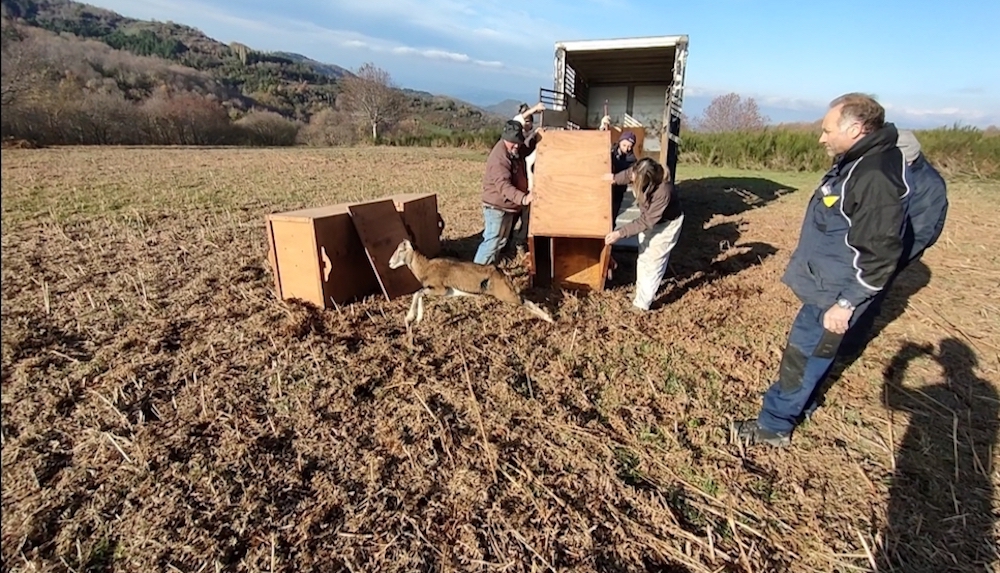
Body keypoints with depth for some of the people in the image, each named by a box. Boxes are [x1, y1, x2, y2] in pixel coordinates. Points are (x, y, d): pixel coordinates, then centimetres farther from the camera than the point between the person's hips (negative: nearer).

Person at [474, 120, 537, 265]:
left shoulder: (515, 149, 2)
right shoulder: (499, 157, -28)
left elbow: (527, 149, 24)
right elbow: (503, 185, -39)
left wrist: (535, 138, 3)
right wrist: (523, 198, -53)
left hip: (507, 206, 10)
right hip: (496, 207, -10)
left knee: (501, 240, 19)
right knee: (492, 241, -6)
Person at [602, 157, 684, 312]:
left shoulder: (663, 192, -41)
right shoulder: (639, 173, -24)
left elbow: (646, 221, -34)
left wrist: (620, 233, -34)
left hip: (666, 224, -7)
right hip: (649, 217, 7)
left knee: (653, 263, -3)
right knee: (643, 258, 17)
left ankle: (642, 304, 6)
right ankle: (641, 293, 33)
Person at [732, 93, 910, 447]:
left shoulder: (876, 176, -26)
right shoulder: (853, 163, 6)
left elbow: (879, 254, -25)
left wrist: (846, 303, -22)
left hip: (833, 294, -10)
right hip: (822, 283, 10)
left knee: (801, 357, 1)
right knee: (813, 353, 22)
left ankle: (774, 426, 16)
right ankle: (798, 406, 39)